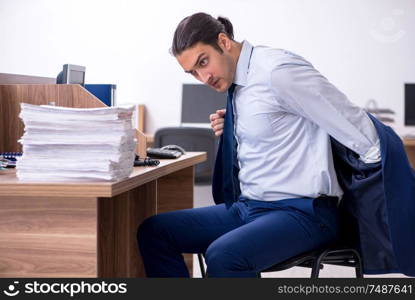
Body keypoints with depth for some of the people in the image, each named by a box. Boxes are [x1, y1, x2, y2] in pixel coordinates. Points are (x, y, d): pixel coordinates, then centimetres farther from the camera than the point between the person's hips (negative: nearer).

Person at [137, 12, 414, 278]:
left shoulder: (278, 71, -16)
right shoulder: (236, 85, 8)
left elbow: (355, 126, -16)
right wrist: (230, 133, 4)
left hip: (302, 212, -9)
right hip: (247, 207, 9)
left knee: (223, 255, -34)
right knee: (154, 231, 0)